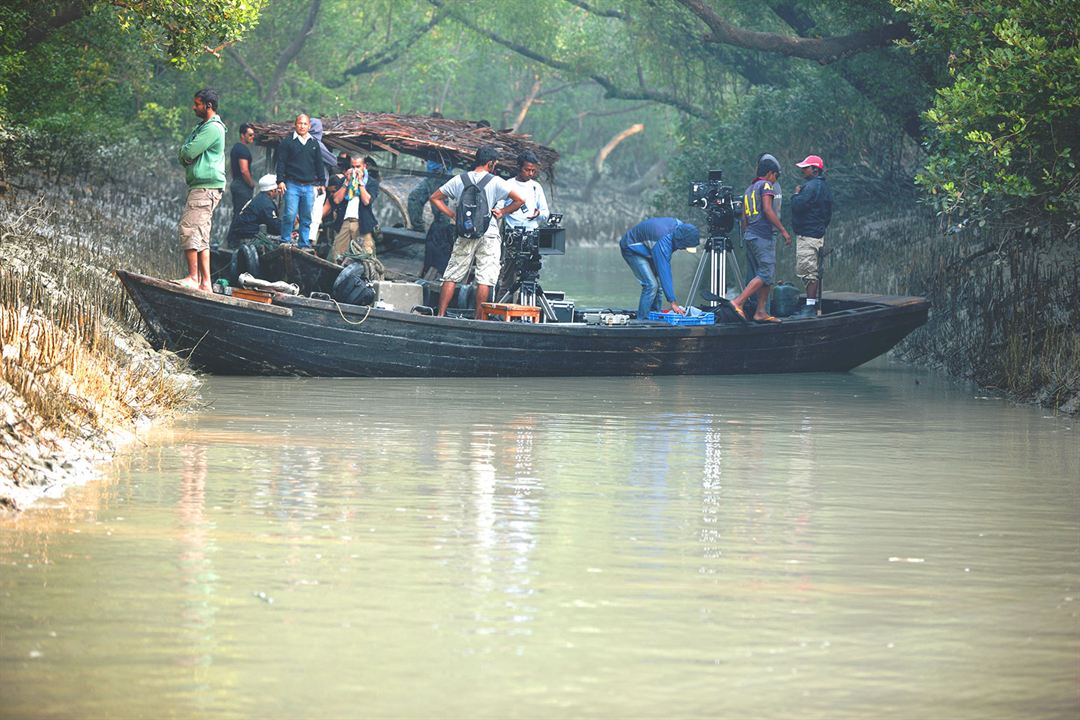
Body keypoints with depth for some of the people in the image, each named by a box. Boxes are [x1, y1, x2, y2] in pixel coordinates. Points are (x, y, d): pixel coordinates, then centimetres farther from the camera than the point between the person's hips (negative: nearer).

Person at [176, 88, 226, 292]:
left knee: (189, 229, -16)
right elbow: (184, 157, 20)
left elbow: (188, 153, -17)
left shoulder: (213, 128, -11)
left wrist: (185, 151, 4)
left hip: (206, 188, -11)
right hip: (199, 186, 11)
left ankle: (193, 278, -16)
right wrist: (187, 156, -1)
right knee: (201, 236, 8)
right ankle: (205, 283, 8)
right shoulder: (202, 127, 22)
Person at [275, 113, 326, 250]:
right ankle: (285, 241, -5)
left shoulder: (314, 143, 15)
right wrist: (280, 180, -9)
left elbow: (319, 165, 20)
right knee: (290, 215, -12)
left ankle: (305, 243, 9)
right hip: (292, 185, -4)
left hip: (309, 186, 4)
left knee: (306, 218, 4)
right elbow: (281, 162, 0)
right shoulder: (288, 142, 3)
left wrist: (321, 182, 15)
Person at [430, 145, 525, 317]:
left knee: (451, 276, 6)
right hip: (488, 234, -3)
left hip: (465, 234, 3)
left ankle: (440, 315, 1)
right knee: (484, 279, -1)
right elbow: (520, 200, -7)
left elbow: (435, 198, 11)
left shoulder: (459, 180, 6)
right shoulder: (495, 182, -4)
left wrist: (453, 215, 11)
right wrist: (502, 212, 6)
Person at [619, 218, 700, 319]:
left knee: (658, 283, 4)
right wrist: (672, 302, -35)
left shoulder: (680, 226, -15)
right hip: (631, 249, -9)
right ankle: (641, 320, -12)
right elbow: (664, 272, -37)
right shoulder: (663, 241, -40)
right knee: (651, 285, -18)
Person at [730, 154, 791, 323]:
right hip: (763, 237, -9)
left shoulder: (749, 189, 22)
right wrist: (783, 231, -15)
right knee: (765, 274, -11)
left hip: (749, 236, 9)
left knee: (763, 276, 10)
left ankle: (761, 312, 4)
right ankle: (738, 302, -21)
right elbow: (768, 210, -16)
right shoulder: (766, 185, -4)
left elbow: (744, 218, 22)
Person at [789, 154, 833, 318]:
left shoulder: (812, 186, -15)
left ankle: (810, 307, -12)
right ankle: (814, 305, 15)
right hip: (819, 234, 10)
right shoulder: (824, 187, 17)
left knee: (808, 272, -10)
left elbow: (798, 206, -22)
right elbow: (828, 214, 22)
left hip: (807, 236, -10)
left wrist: (796, 194, -4)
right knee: (814, 272, 12)